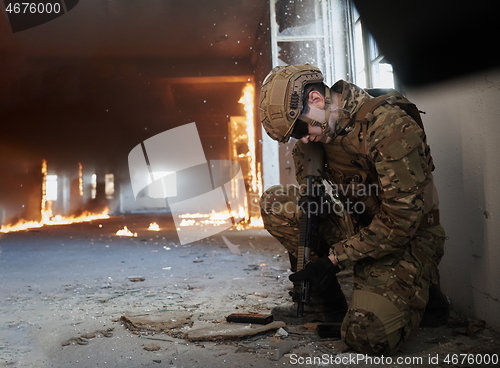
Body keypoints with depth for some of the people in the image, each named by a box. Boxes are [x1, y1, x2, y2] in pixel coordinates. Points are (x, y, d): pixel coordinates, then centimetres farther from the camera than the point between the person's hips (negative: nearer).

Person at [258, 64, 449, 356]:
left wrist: (335, 259, -23)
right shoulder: (318, 129, -2)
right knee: (275, 204, -10)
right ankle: (326, 300, 1)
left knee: (369, 336, -25)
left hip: (406, 239, -7)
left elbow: (402, 220, -25)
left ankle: (423, 295, 9)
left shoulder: (389, 127, -25)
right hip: (357, 223, 7)